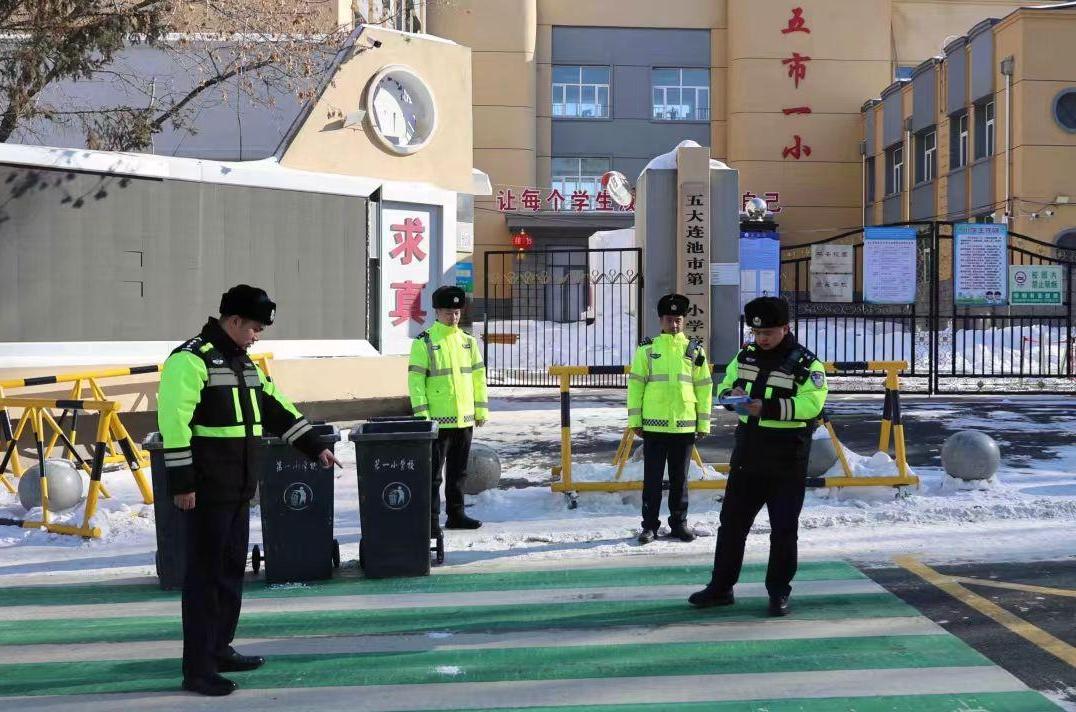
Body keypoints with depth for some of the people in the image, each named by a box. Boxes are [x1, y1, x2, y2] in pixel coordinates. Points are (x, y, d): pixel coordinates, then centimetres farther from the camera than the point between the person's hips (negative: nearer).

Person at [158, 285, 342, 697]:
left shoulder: (243, 362, 16)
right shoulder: (190, 360, -14)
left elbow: (275, 408, 23)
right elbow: (174, 423, -19)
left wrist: (314, 447, 20)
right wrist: (181, 483, -21)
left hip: (238, 489, 9)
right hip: (207, 491, -9)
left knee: (232, 569, 15)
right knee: (205, 573, -5)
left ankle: (219, 650, 27)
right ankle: (197, 669, 2)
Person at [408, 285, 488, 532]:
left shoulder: (468, 341, 10)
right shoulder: (424, 342, -6)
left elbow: (478, 376, 14)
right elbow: (415, 380, -9)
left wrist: (481, 409, 10)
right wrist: (421, 414, -15)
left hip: (465, 419, 6)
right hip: (437, 419, -5)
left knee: (458, 472, 14)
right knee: (433, 473, -2)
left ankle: (456, 514, 25)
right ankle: (431, 520, 3)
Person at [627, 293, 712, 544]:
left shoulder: (694, 349, 6)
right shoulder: (647, 349, 3)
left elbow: (704, 388, 8)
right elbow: (635, 385, 3)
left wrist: (703, 423, 4)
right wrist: (635, 420, -2)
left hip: (684, 425, 1)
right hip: (654, 425, -1)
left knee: (680, 478, 10)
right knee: (652, 478, 3)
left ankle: (679, 523, 21)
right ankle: (649, 525, 12)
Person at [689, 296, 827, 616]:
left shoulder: (807, 364, -9)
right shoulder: (745, 356, 8)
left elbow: (810, 404, -21)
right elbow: (724, 386, 16)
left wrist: (768, 408, -29)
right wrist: (732, 393, -8)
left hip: (787, 466, -5)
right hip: (747, 458, 5)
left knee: (783, 530, 3)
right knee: (732, 523, 11)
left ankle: (779, 593, 16)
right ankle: (720, 587, 21)